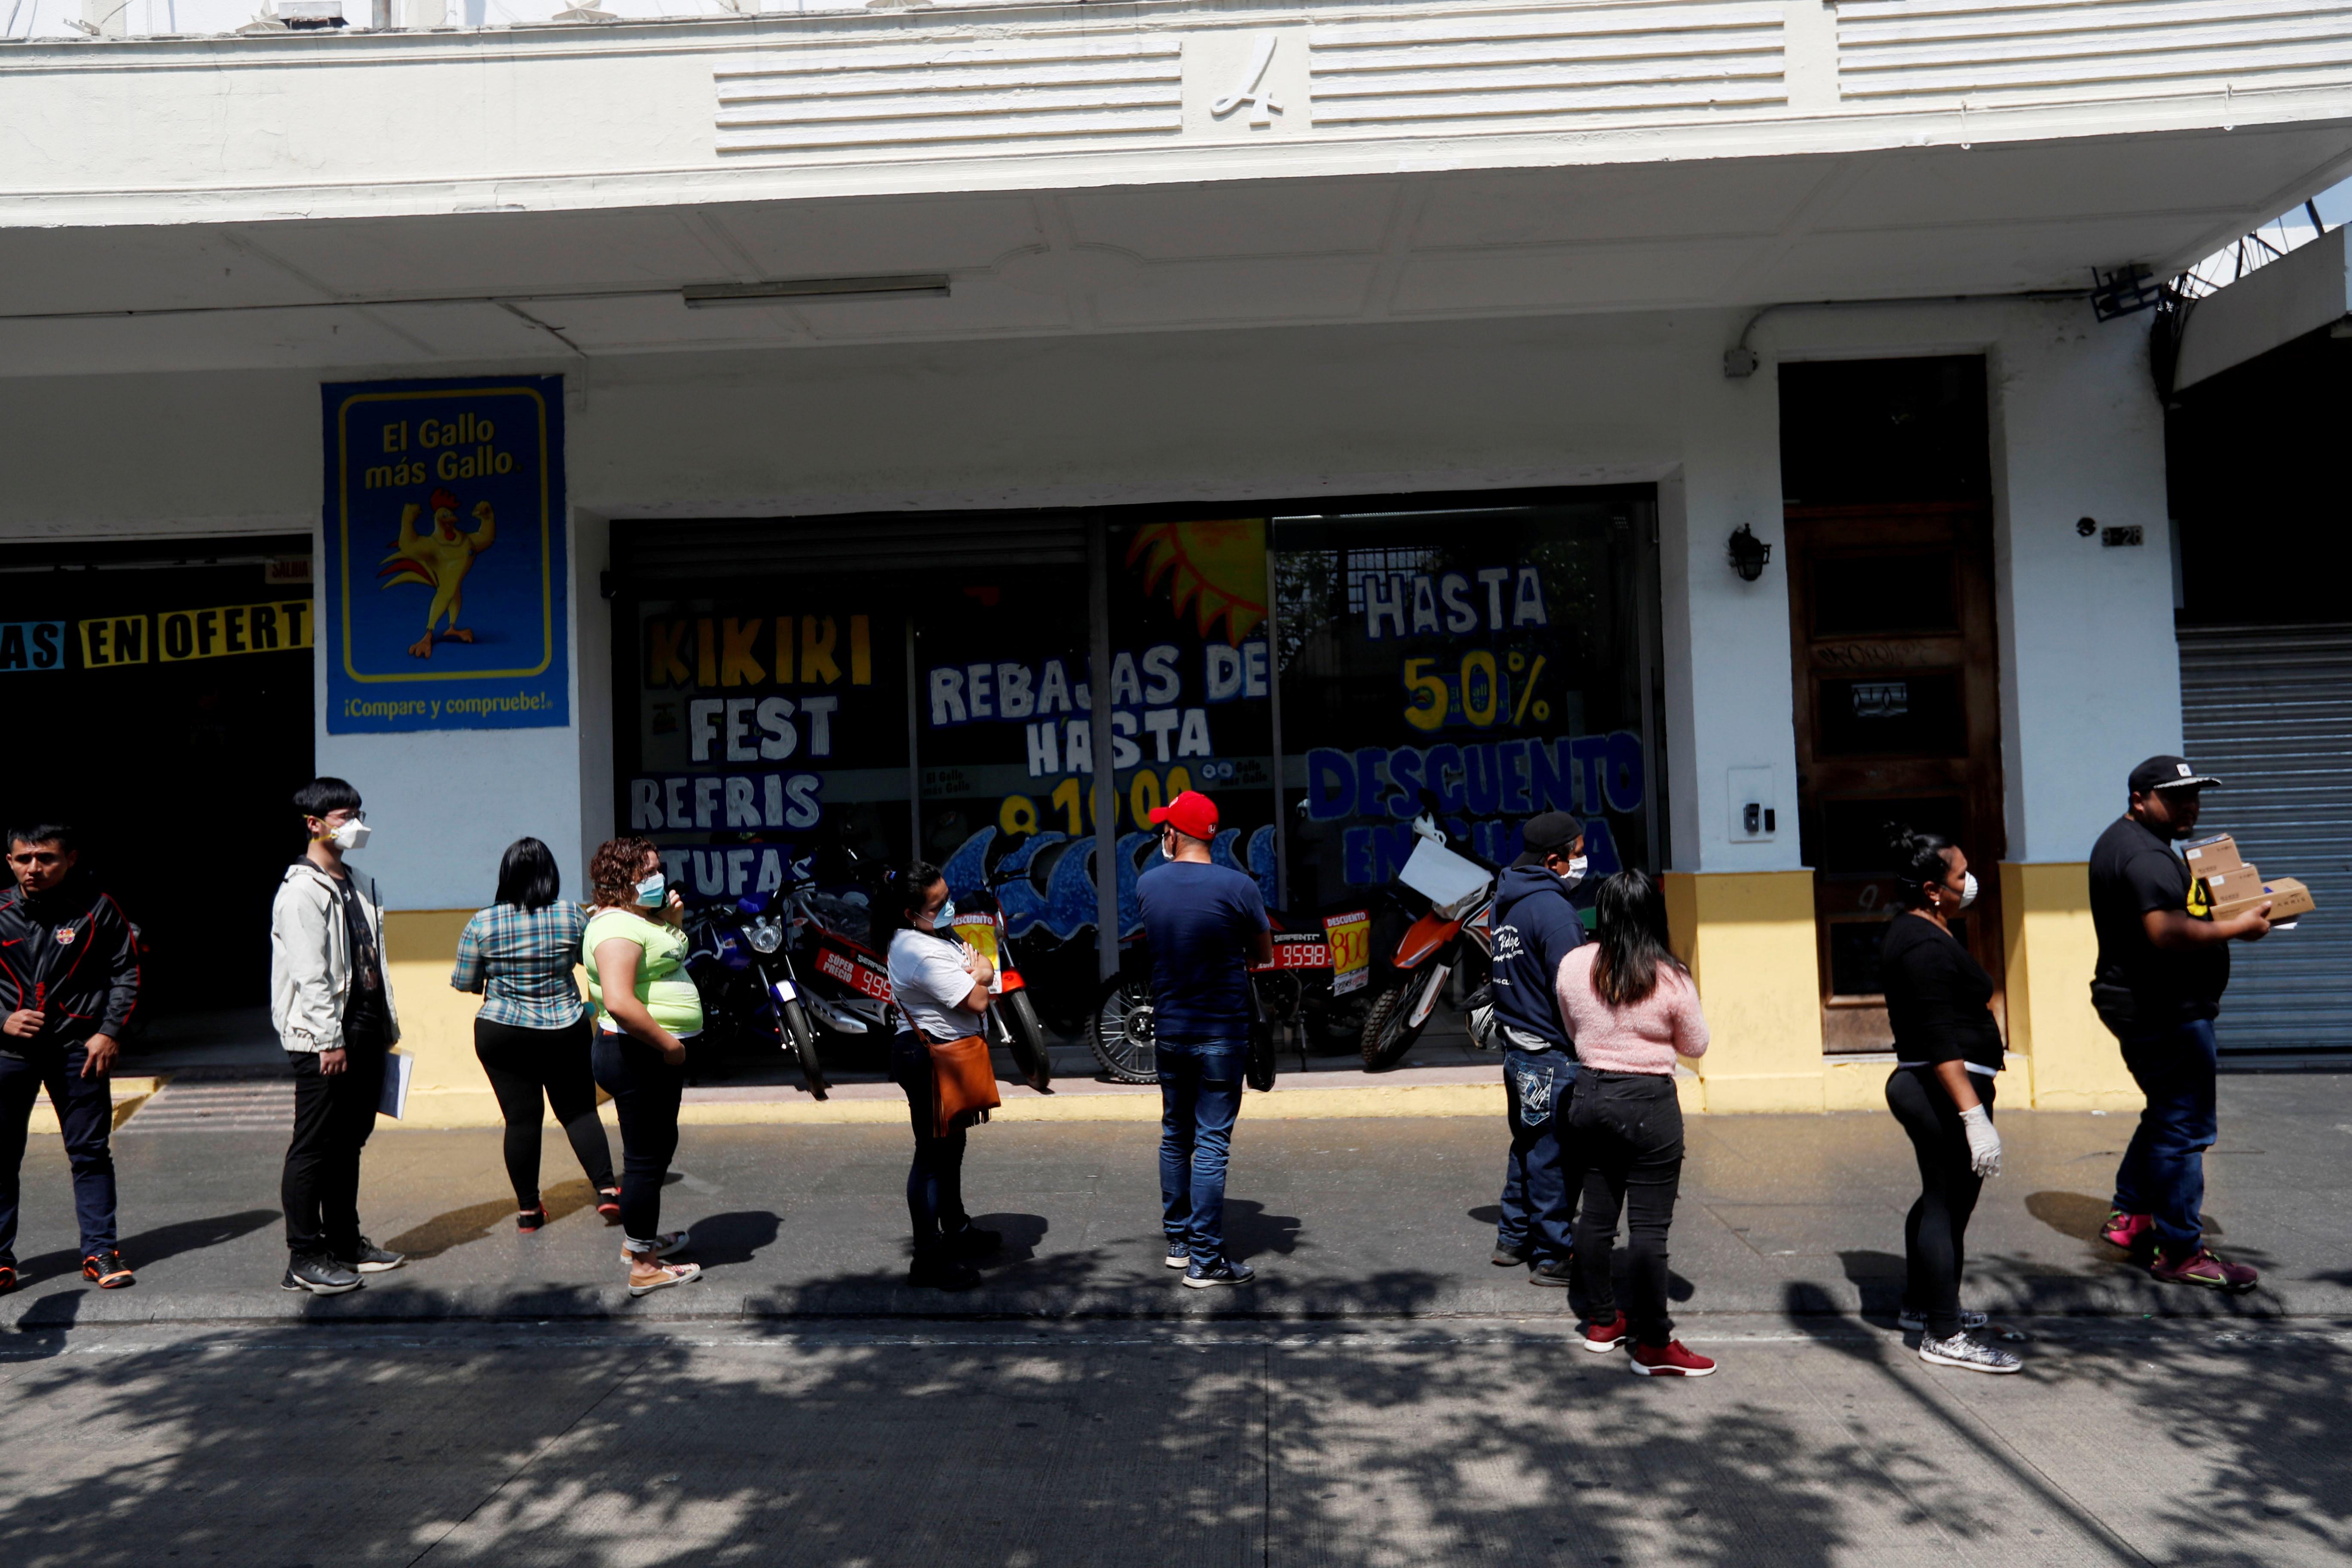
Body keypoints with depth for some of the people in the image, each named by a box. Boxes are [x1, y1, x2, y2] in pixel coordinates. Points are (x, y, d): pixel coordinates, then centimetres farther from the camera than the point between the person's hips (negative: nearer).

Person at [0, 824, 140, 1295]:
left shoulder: (97, 909, -4)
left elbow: (126, 971, 3)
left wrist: (110, 1031, -5)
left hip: (78, 1048, -1)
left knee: (90, 1152, 4)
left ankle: (100, 1251, 13)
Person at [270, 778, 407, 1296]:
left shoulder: (361, 885, 15)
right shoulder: (302, 891, -11)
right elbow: (309, 973, -16)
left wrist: (387, 1025, 16)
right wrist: (330, 1040, -19)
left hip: (364, 1035, 8)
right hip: (324, 1041, -8)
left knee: (350, 1142, 15)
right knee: (314, 1148, -2)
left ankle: (345, 1242, 24)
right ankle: (304, 1259, 5)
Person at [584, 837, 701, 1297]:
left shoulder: (640, 918, 12)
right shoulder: (617, 927, -20)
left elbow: (669, 960, 27)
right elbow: (619, 1001, -32)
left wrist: (674, 922, 7)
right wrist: (668, 1044, -24)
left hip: (654, 1055, 11)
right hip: (640, 1055, -11)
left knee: (657, 1146, 23)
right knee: (646, 1157, -2)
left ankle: (638, 1237, 39)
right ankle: (644, 1267, 8)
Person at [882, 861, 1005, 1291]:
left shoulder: (936, 935, 8)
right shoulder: (923, 953, -25)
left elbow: (984, 966, 13)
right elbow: (977, 1002, -25)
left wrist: (977, 971, -11)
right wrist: (978, 977, -4)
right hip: (928, 1058, -11)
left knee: (951, 1146, 23)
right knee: (933, 1153, -5)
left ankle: (957, 1231, 39)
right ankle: (929, 1258, 2)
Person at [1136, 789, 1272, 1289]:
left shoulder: (1147, 885, -2)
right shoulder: (1238, 887, -14)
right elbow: (1265, 955, -2)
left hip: (1169, 1031, 4)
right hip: (1222, 1032, -4)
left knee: (1175, 1135, 18)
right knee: (1211, 1144, -1)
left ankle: (1178, 1240, 27)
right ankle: (1206, 1260, 2)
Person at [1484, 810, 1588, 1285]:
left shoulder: (1506, 901, 11)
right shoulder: (1551, 908, -18)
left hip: (1516, 1046, 9)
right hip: (1552, 1054, -9)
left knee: (1528, 1147, 19)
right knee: (1554, 1157, -1)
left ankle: (1512, 1239, 28)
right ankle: (1552, 1256, 7)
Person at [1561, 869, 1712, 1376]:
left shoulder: (1573, 967, -3)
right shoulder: (1670, 978, -14)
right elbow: (1696, 1045, 0)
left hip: (1590, 1095, 5)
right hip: (1649, 1104, -5)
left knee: (1596, 1213, 15)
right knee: (1648, 1225, 0)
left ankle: (1601, 1321, 29)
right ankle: (1653, 1344, 7)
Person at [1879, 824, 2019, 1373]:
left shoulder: (1910, 932, 13)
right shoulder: (1926, 947, -21)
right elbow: (1940, 1041, -26)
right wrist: (1974, 1116, -27)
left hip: (1918, 1083, 11)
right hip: (1945, 1090, -11)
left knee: (1940, 1199, 20)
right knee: (1949, 1204, -5)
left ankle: (1920, 1305, 33)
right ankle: (1943, 1336, 2)